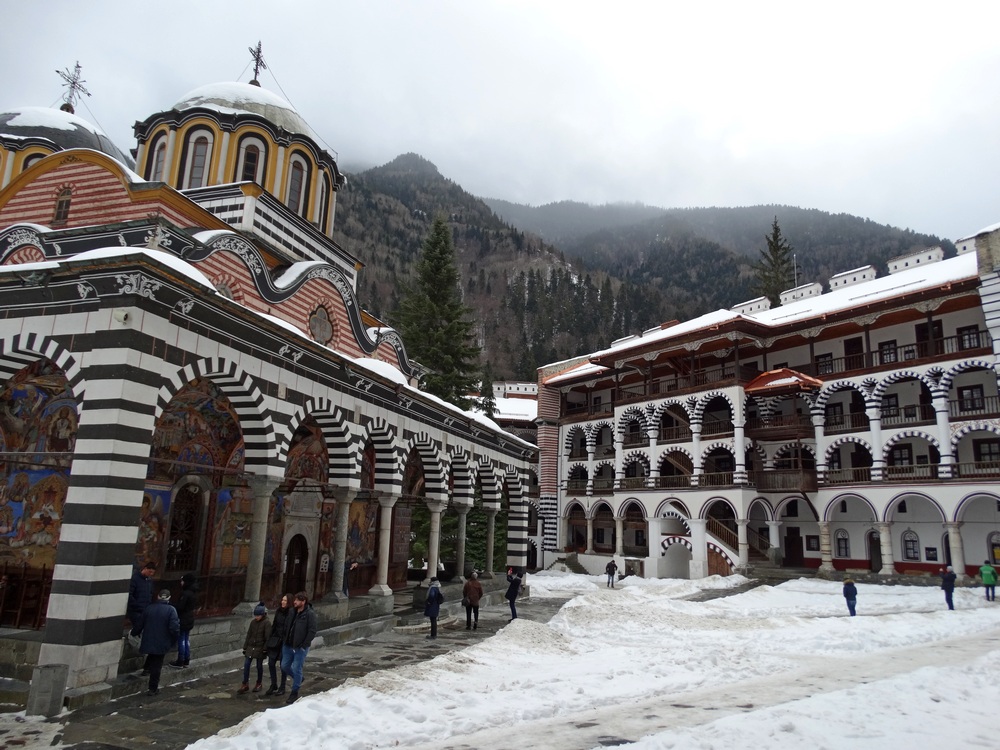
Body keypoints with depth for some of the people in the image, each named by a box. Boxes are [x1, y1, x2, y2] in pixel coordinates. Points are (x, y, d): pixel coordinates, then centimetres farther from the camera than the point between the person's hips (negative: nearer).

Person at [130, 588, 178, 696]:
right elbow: (174, 628, -19)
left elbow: (139, 625, 6)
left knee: (152, 662, 27)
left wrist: (134, 633, 27)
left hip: (148, 642, 3)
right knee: (157, 666, 8)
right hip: (162, 644, -3)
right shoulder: (170, 610, -13)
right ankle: (153, 689, 14)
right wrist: (174, 640, -2)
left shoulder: (149, 608, -1)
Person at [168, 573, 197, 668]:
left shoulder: (185, 594, -22)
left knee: (181, 641, 0)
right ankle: (186, 660, 22)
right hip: (190, 619, 9)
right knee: (186, 640, 16)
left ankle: (180, 662, 6)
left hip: (183, 620, -9)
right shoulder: (194, 593, 7)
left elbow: (179, 607, -20)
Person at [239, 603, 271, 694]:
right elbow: (248, 635, 8)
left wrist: (265, 649, -15)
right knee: (246, 665, -1)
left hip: (260, 648, -4)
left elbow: (267, 637, -12)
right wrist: (245, 647, 7)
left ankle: (259, 684, 23)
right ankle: (245, 684, 10)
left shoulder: (266, 623, -11)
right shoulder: (253, 622, 4)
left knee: (259, 666, 7)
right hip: (250, 647, 4)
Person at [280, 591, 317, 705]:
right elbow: (287, 627, 16)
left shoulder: (310, 614, -16)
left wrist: (304, 645, -18)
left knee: (296, 669, 1)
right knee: (285, 666, 13)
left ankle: (294, 692, 18)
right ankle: (298, 679, 38)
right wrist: (285, 640, 9)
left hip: (300, 648, -7)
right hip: (288, 646, 7)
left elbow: (312, 631, -17)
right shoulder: (293, 612, 3)